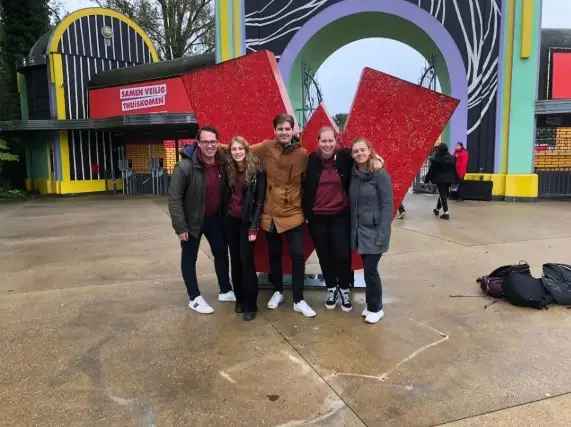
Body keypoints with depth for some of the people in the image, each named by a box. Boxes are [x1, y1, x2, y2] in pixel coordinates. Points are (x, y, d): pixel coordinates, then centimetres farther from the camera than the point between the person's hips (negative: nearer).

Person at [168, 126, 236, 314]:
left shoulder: (222, 164, -6)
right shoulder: (185, 166, -23)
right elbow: (174, 197, -20)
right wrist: (180, 226, -21)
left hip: (215, 218, 6)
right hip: (192, 220, -5)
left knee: (221, 252, 16)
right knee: (189, 258, 7)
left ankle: (225, 291, 34)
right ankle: (194, 298, 22)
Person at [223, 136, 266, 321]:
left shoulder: (257, 171, -9)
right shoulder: (228, 169, 4)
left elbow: (260, 200, -10)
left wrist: (254, 227, -14)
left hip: (246, 221, -4)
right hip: (230, 220, 5)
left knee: (246, 260, -6)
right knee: (235, 260, 10)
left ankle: (250, 305, 3)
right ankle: (239, 298, 23)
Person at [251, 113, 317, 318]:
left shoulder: (302, 154, -4)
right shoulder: (266, 147, -5)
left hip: (293, 213, -1)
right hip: (270, 213, 1)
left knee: (298, 255, -1)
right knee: (274, 255, 16)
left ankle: (298, 300, 14)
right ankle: (278, 291, 36)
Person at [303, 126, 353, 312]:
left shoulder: (345, 157, -6)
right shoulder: (312, 160, -3)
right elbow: (305, 188, 3)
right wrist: (306, 213, 2)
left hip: (340, 216, -1)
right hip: (317, 217, 1)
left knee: (342, 255, 0)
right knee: (324, 256, 11)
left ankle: (345, 290, 22)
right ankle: (331, 289, 30)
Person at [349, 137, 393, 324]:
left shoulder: (380, 174, -12)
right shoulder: (354, 174, 6)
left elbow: (387, 205, -14)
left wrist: (382, 234, -18)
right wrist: (353, 228, 8)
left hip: (374, 230, -6)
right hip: (359, 230, 6)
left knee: (370, 269, -3)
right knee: (367, 268, 12)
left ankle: (376, 308, 15)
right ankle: (371, 305, 27)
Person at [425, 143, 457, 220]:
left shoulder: (436, 158, -11)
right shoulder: (451, 157, 5)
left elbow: (431, 169, -8)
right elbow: (454, 169, 9)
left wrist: (427, 178, -1)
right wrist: (454, 179, 15)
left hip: (440, 179, -5)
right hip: (449, 179, 5)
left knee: (442, 195, -3)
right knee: (444, 194, 17)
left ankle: (446, 212, -10)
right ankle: (437, 209, 33)